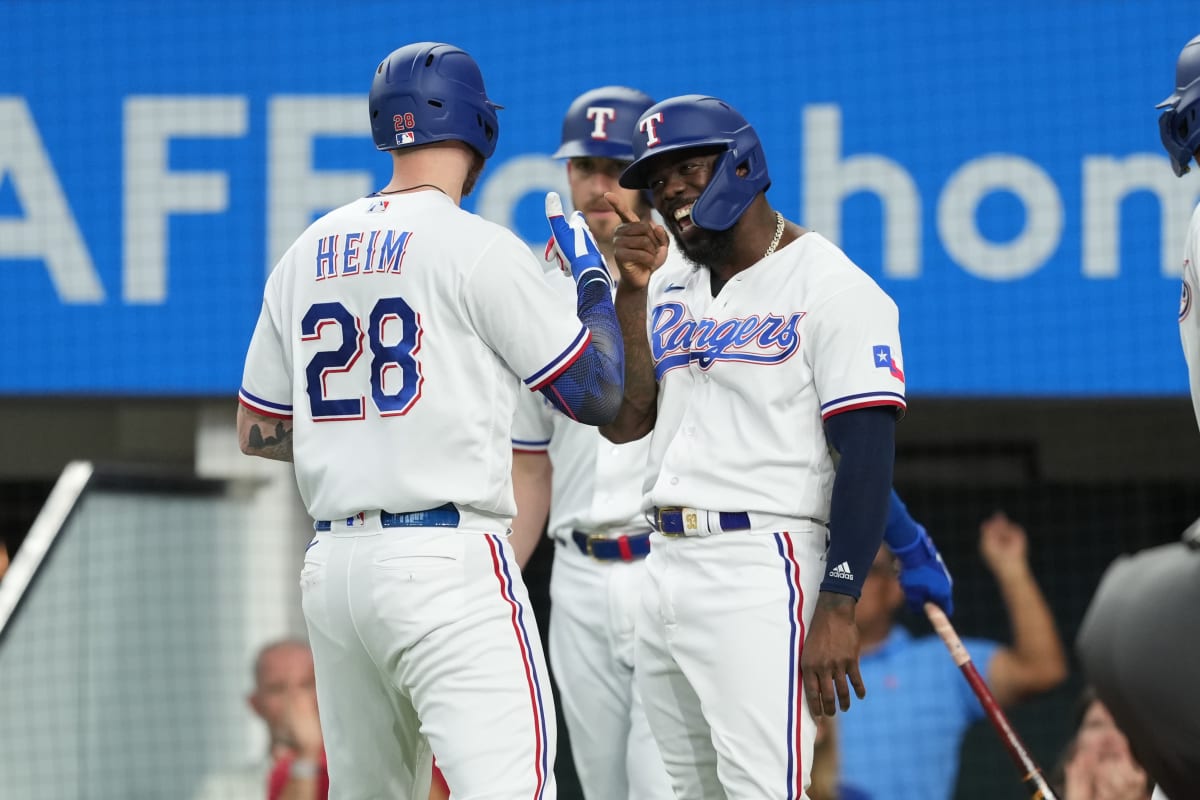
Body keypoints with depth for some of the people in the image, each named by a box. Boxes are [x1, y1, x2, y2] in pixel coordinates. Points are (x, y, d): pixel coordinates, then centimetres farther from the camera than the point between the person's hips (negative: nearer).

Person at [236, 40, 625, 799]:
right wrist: (593, 277, 14)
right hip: (448, 563, -7)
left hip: (331, 564, 7)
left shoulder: (307, 253, 13)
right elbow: (601, 396, 0)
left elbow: (257, 433, 19)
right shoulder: (478, 248, -5)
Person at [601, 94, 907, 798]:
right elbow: (623, 423, 9)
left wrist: (838, 606, -22)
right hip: (666, 570, 8)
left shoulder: (830, 287, -8)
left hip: (761, 577, -8)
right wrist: (633, 295, -1)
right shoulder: (671, 288, 16)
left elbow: (868, 454, -14)